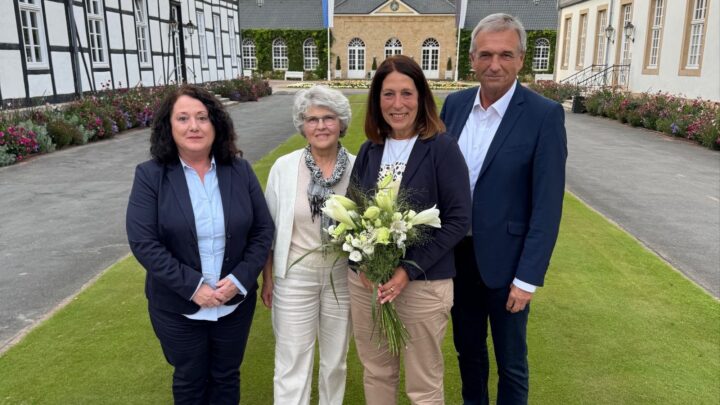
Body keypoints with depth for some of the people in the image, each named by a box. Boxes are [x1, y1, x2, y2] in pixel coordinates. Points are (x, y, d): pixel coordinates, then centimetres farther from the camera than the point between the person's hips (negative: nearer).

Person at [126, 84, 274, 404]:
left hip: (235, 302, 2)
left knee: (226, 377, 21)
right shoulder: (150, 175, -10)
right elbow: (143, 242, -15)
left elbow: (264, 230, -2)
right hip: (177, 307, -1)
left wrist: (240, 279, -14)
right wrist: (192, 286, -20)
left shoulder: (240, 171, -4)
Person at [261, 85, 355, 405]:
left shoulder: (356, 168, -8)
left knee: (335, 360, 20)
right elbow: (268, 227, -1)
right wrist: (267, 278, 2)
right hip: (294, 276, -1)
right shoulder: (284, 167, -9)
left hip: (342, 275, 1)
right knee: (292, 363, 8)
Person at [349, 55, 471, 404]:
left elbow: (458, 219, -12)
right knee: (375, 373, 19)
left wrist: (409, 269, -18)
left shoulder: (442, 147, -10)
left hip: (423, 284, -4)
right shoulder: (369, 150, 4)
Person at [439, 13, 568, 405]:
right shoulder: (455, 104, 0)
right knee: (467, 347, 22)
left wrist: (528, 277, -15)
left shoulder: (544, 115, -14)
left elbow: (547, 205, -14)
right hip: (456, 254, 5)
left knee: (510, 361, 14)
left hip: (504, 259, -4)